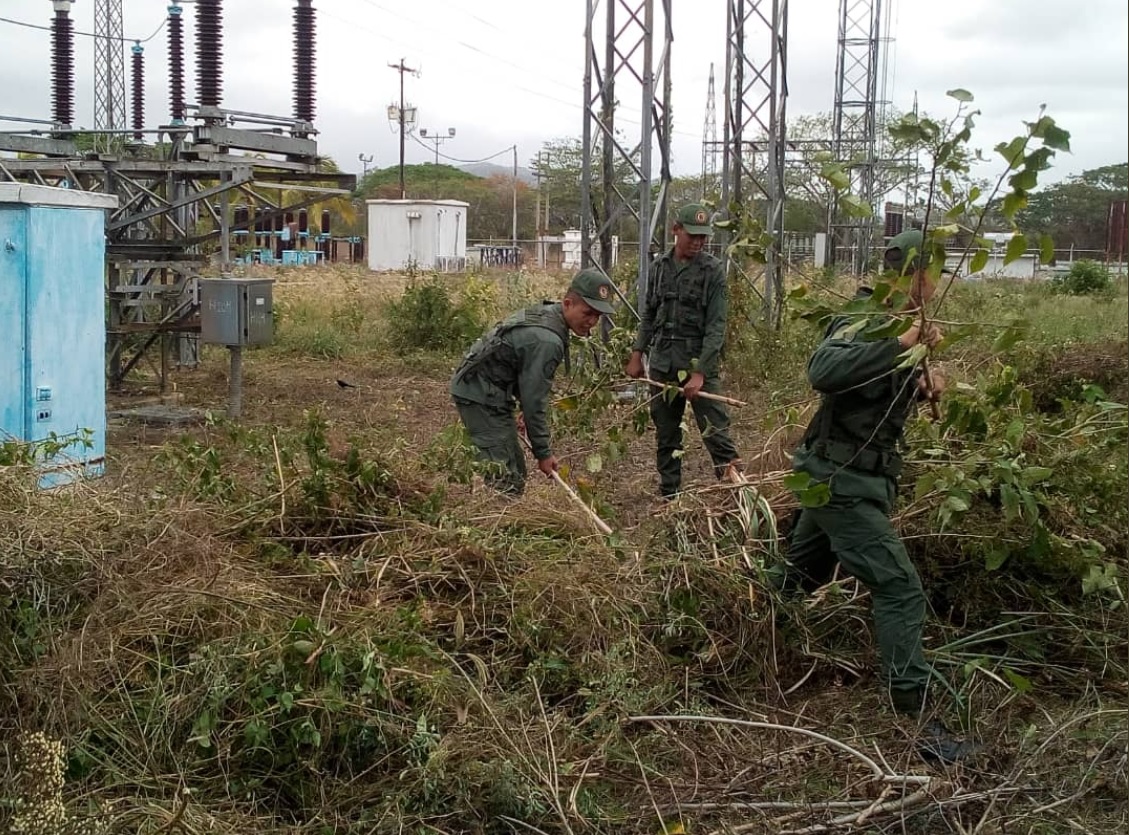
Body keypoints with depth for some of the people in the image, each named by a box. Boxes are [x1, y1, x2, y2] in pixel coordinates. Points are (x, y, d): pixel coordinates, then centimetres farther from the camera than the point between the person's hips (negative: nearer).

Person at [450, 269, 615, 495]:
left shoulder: (543, 313, 7)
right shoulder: (547, 341, -25)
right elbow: (534, 398, -21)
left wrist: (528, 412, 26)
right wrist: (543, 452, -13)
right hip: (482, 397, -11)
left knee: (516, 469, 14)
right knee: (505, 478, -15)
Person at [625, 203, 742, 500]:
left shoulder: (713, 270, -7)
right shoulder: (660, 266, 7)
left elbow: (716, 326, -11)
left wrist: (700, 373, -18)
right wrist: (637, 354, 11)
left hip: (699, 362, -4)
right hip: (662, 363, 5)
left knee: (715, 430, -11)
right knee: (665, 433, 11)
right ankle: (669, 495, 21)